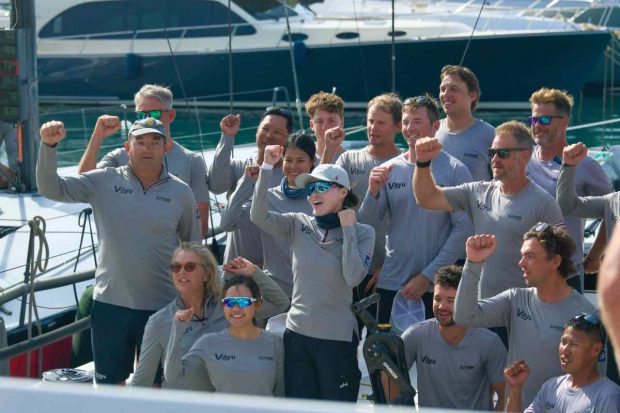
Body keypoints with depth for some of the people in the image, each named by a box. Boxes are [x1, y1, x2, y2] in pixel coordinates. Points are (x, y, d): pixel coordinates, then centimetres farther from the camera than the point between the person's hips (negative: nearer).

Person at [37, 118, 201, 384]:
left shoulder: (181, 193, 1)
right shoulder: (105, 182, -1)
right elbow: (51, 188, -7)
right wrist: (48, 146, -21)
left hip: (162, 307, 0)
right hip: (110, 303, 0)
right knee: (109, 382, 11)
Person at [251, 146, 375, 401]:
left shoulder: (362, 233, -3)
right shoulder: (298, 225, 4)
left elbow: (353, 277, -17)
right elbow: (258, 216, -12)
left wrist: (348, 229, -12)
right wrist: (267, 167, -18)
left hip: (338, 337, -3)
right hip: (297, 333, 3)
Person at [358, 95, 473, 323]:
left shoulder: (455, 171, -4)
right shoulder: (389, 169, 6)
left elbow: (463, 229, -8)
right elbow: (367, 223, 6)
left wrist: (427, 275, -12)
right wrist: (373, 191, -14)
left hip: (437, 285, -3)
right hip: (391, 283, 3)